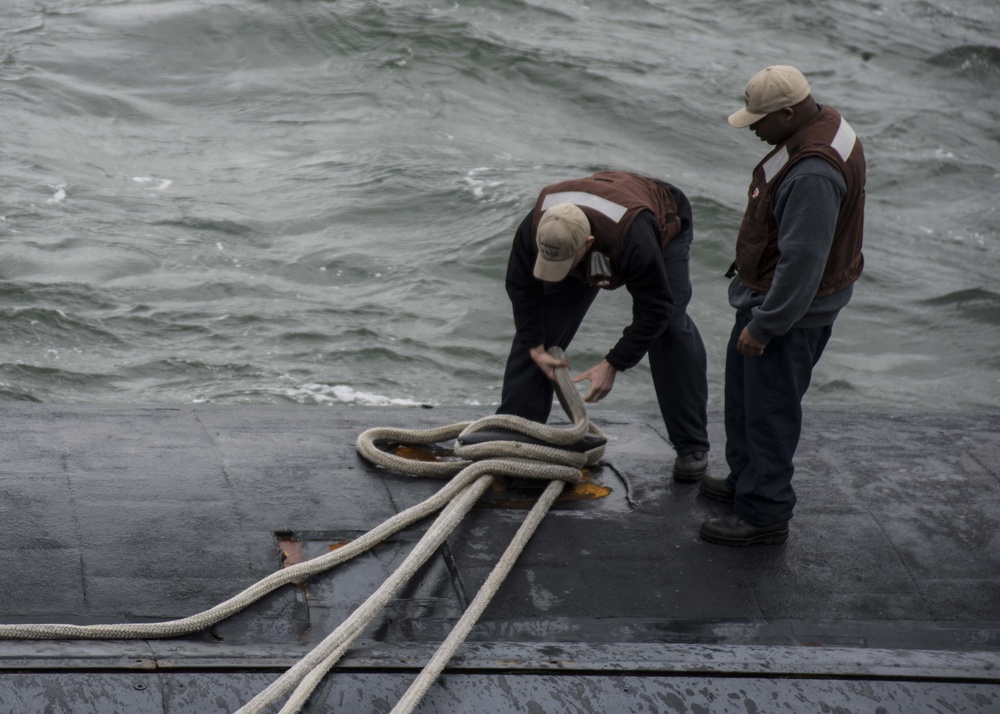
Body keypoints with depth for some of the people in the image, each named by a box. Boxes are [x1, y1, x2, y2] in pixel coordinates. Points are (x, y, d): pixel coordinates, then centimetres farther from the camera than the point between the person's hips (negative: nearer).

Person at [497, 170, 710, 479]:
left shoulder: (635, 239, -49)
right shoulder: (534, 228, -36)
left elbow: (653, 310, -37)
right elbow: (521, 286, -17)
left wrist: (613, 364, -34)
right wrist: (535, 347, -19)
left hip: (664, 227, -4)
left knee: (671, 329, -17)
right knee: (542, 323, -6)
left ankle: (692, 445, -7)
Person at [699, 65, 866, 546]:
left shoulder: (813, 173, -33)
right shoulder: (825, 125, 2)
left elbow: (802, 260, -31)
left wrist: (763, 325, -23)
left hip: (793, 308, -11)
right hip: (768, 292, 11)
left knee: (769, 410, 0)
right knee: (742, 388, 24)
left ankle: (765, 514, 11)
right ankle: (745, 482, 40)